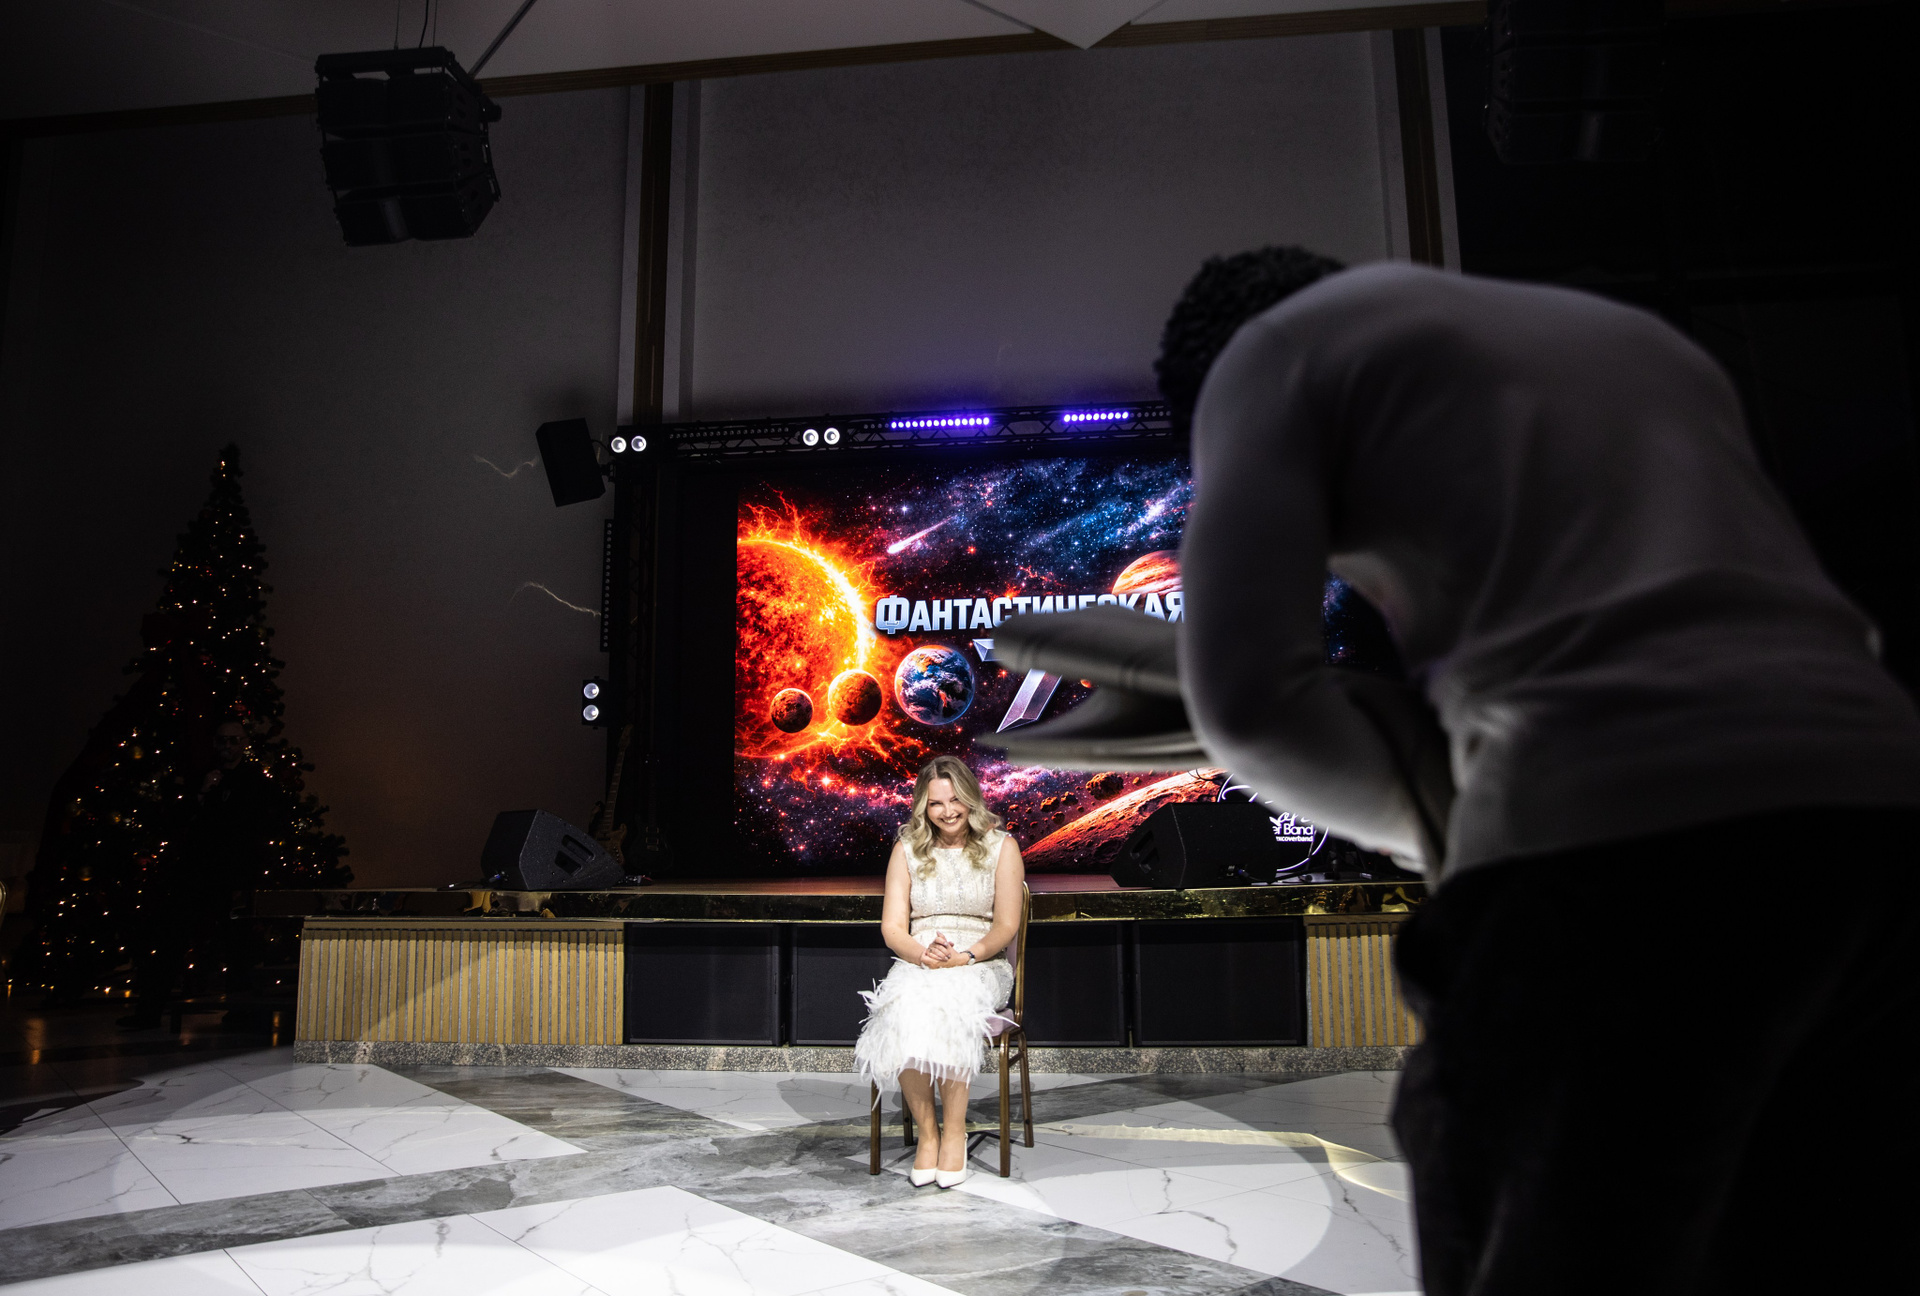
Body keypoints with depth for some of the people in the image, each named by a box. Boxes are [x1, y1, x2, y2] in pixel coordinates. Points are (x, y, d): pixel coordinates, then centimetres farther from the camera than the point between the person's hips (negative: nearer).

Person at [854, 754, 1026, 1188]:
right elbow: (892, 928, 5)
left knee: (948, 999, -36)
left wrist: (965, 956, -18)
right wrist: (923, 954, -16)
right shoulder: (907, 850, 11)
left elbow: (1006, 926, 0)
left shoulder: (1001, 847, 6)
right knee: (908, 1006, -34)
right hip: (917, 965, 2)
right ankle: (926, 1132, -21)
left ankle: (954, 1131, -23)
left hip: (982, 967, -2)